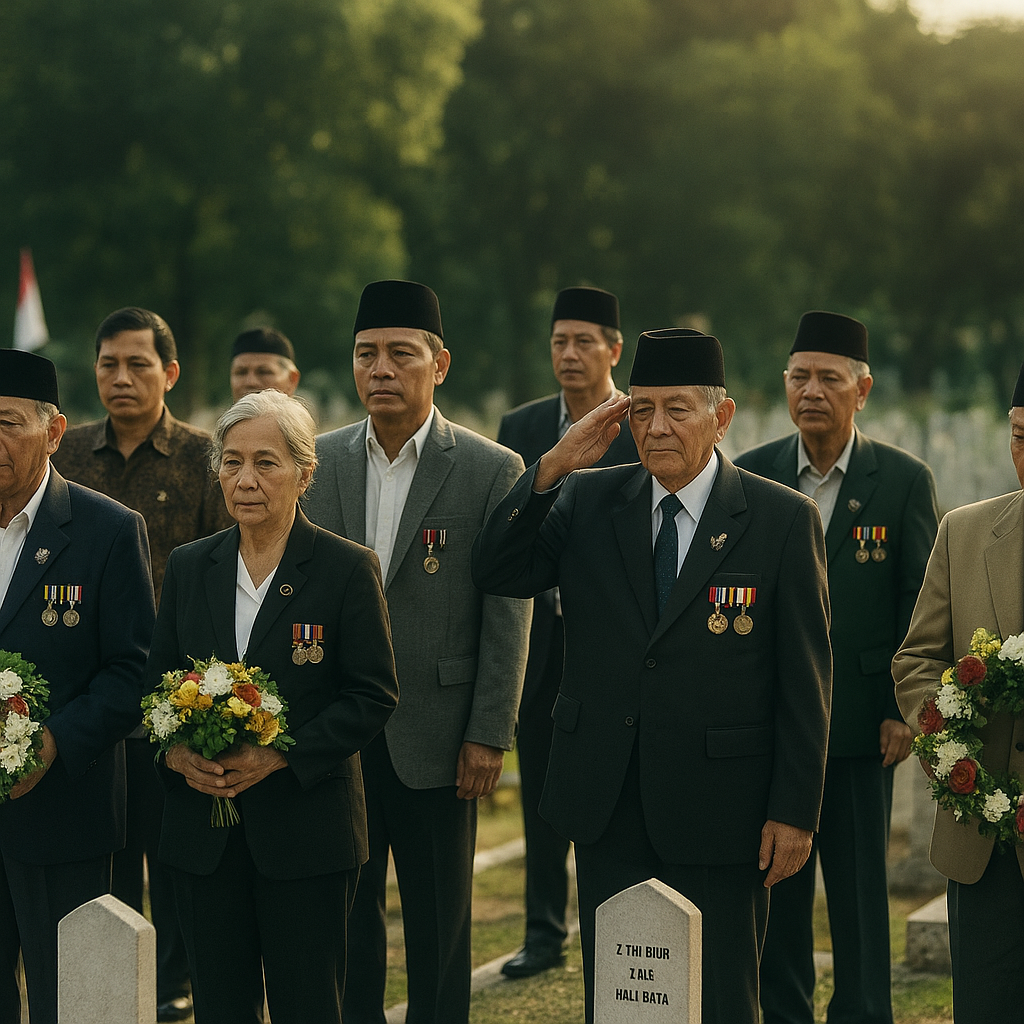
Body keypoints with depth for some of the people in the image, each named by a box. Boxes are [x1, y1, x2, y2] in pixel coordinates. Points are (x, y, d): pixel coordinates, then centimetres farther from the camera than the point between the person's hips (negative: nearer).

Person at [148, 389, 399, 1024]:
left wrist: (280, 756, -17)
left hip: (306, 823, -4)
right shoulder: (190, 567, 9)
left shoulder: (348, 568, -4)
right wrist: (175, 752, -8)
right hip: (203, 827, 4)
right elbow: (157, 681, 13)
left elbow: (374, 697, -6)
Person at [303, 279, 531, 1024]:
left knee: (440, 927, 7)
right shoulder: (320, 461, 6)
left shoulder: (492, 471, -5)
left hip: (434, 738, -3)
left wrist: (490, 736, -9)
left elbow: (507, 617, -5)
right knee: (346, 916, 10)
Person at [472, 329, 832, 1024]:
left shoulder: (784, 520, -5)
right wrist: (553, 467, -12)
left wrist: (796, 811, -8)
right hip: (607, 808, 3)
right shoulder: (589, 502, 5)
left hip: (718, 810, -3)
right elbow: (496, 573, -2)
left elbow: (805, 678, -5)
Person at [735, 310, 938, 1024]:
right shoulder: (748, 476, 3)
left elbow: (923, 606, 0)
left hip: (860, 718, -1)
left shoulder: (905, 480, -1)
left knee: (860, 887, 4)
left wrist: (907, 711, -5)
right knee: (776, 884, 8)